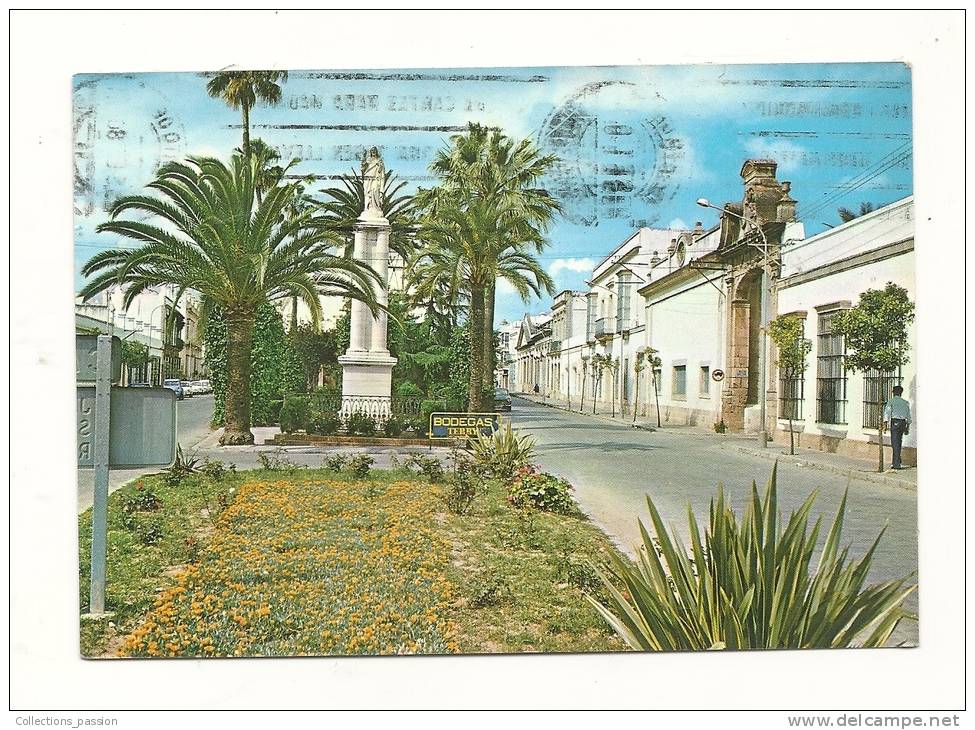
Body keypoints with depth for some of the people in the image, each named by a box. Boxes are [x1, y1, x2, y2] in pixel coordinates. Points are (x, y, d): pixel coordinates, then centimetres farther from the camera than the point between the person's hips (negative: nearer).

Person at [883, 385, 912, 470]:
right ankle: (894, 462, 20)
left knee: (895, 444, -4)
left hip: (895, 422, -4)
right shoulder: (905, 403, 14)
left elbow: (887, 412, -10)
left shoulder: (891, 401, 2)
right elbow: (908, 416, 14)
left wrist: (885, 423, -14)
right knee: (898, 444, 14)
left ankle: (897, 464, -7)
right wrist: (907, 427, 18)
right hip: (903, 423, 4)